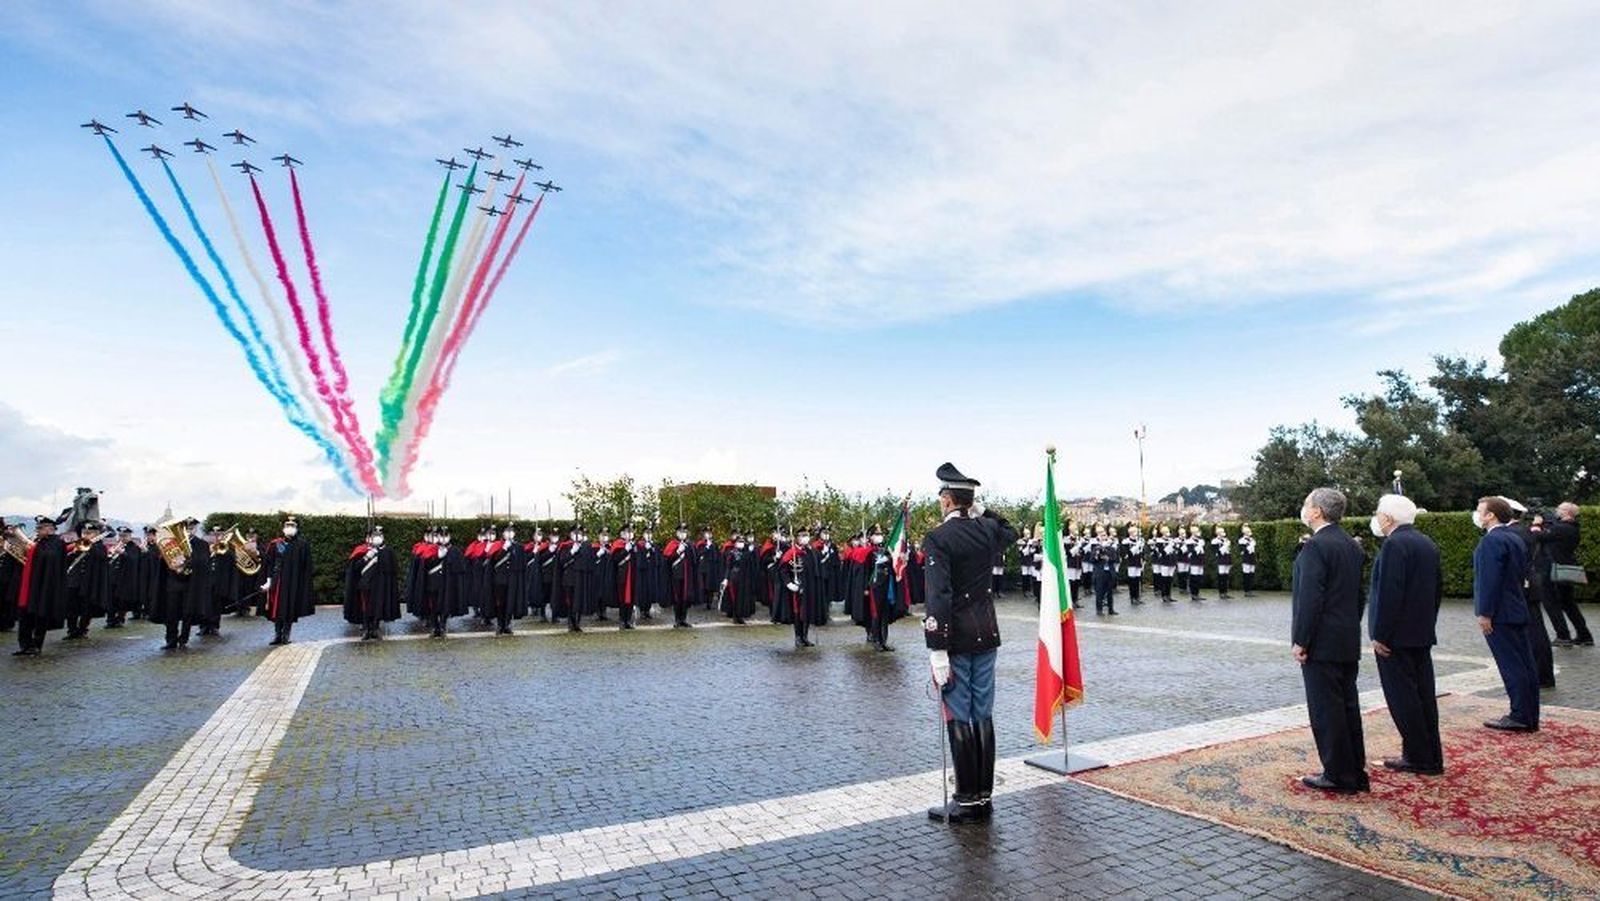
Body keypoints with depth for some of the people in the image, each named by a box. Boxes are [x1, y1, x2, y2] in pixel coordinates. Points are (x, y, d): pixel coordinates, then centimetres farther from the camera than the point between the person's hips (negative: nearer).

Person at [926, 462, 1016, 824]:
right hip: (986, 636, 6)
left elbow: (938, 597, -22)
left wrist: (937, 650, -19)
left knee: (959, 719, 2)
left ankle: (966, 801, 11)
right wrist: (981, 511, 17)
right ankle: (984, 797, 22)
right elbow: (1010, 532, 30)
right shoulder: (986, 530, 3)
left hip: (956, 640, -6)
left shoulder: (938, 538, -15)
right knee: (983, 716, 12)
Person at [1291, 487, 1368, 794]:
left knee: (1325, 710, 0)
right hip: (1349, 642, 9)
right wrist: (1351, 630, 22)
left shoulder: (1316, 546, -17)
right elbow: (1359, 595, 16)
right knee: (1348, 706, 15)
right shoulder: (1352, 545, 11)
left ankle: (1339, 776, 7)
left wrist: (1300, 641, -16)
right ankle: (1356, 773, 23)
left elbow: (1310, 598, -21)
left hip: (1322, 643, -9)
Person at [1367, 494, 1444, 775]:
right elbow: (1438, 587, 17)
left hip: (1397, 635, -9)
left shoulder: (1394, 544, -16)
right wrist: (1427, 623, 22)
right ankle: (1432, 757, 20)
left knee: (1402, 697, -1)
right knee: (1423, 694, 13)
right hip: (1422, 634, 9)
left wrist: (1380, 635, -18)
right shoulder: (1427, 543, 12)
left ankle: (1418, 758, 5)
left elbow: (1389, 592, -21)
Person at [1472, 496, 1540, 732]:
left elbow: (1490, 579, -21)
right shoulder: (1515, 538, 14)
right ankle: (1530, 717, 18)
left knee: (1511, 666, -4)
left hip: (1499, 615, -9)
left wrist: (1484, 614, -19)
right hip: (1518, 611, 9)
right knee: (1525, 664, 11)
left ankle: (1520, 717, 1)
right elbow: (1520, 573, 19)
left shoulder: (1491, 540, -16)